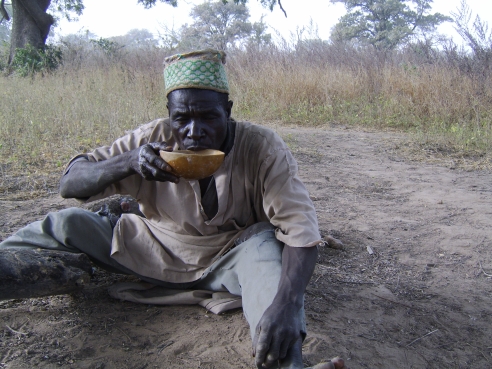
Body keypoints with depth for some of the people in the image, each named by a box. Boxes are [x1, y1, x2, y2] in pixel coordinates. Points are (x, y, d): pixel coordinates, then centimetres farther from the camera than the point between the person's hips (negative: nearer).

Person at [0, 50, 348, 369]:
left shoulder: (263, 148, -22)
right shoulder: (154, 138, -16)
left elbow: (300, 229, -28)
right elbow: (69, 184, -15)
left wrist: (286, 304, -47)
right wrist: (128, 162, -36)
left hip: (229, 260, -2)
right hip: (153, 249, 3)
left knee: (265, 245, -34)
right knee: (65, 225, -12)